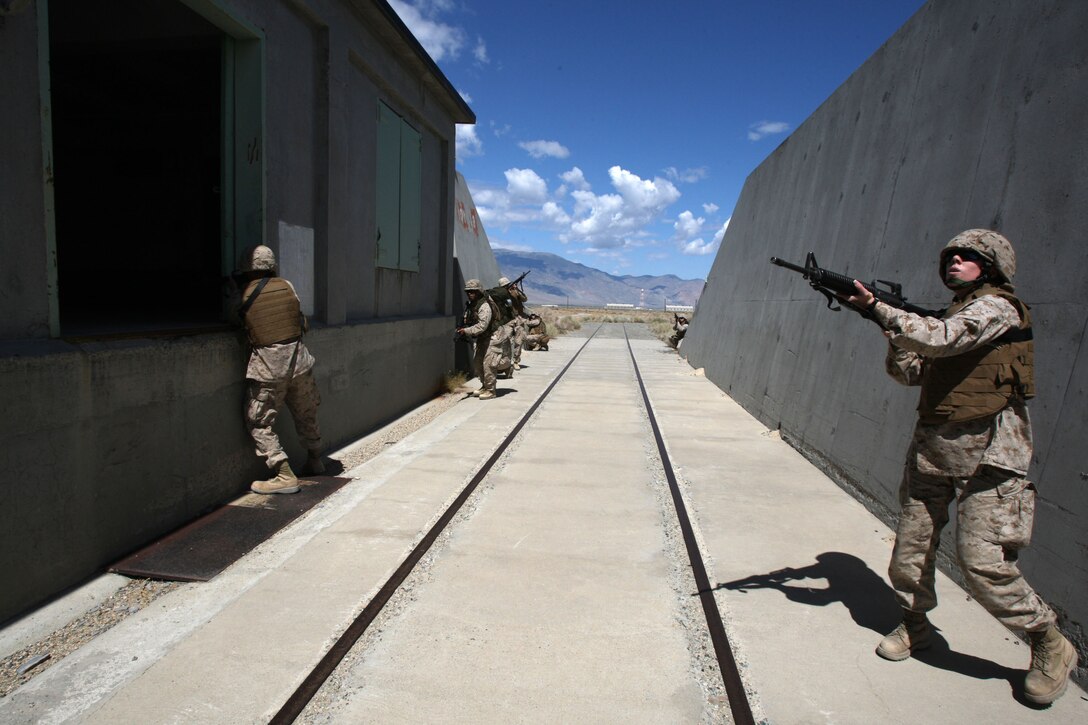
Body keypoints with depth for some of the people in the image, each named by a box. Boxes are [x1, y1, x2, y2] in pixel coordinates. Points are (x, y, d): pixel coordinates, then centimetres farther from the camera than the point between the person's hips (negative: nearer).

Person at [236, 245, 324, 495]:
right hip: (298, 359, 4)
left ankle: (285, 477, -2)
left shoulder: (242, 296, -4)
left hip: (267, 367, -4)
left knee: (259, 423, 6)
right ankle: (315, 462, 35)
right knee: (305, 415, 20)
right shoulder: (287, 286, 2)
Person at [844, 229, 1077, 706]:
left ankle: (1050, 644, 15)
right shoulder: (953, 315, 18)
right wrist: (895, 333, -5)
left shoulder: (997, 308, -7)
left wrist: (877, 309, -24)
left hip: (985, 454, -7)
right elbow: (910, 374, 12)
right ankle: (915, 625, 29)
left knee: (982, 561, -9)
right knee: (909, 548, 9)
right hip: (931, 447, 8)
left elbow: (942, 339, -25)